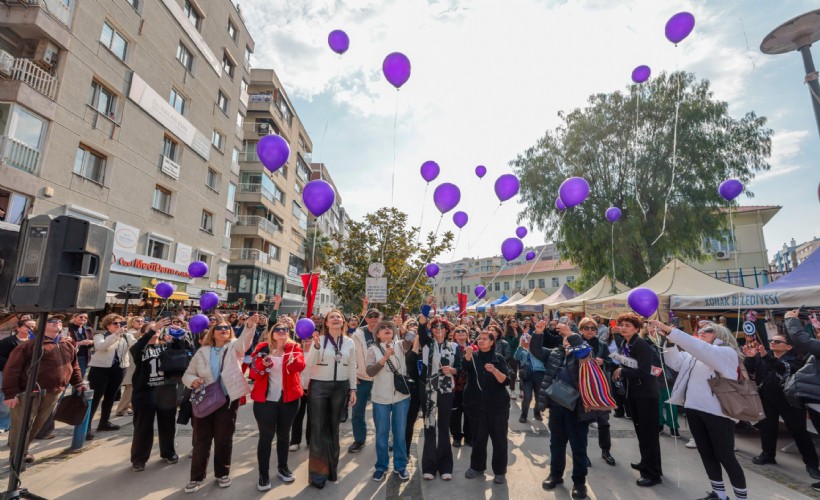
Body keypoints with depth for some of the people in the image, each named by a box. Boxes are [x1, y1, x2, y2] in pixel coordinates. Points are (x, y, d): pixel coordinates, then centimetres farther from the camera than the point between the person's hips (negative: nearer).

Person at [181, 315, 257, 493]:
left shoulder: (234, 347, -3)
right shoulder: (202, 352, 4)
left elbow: (245, 339, -25)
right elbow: (187, 374, 10)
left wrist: (250, 325, -47)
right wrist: (193, 380, -14)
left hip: (228, 400, -1)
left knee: (224, 439, 10)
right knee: (201, 440, 10)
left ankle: (222, 473, 29)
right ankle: (197, 477, 28)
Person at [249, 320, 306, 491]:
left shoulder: (294, 347, -2)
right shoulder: (262, 348, -2)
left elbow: (300, 365, -19)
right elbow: (254, 373, -4)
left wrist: (293, 361, -42)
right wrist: (263, 365, -25)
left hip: (288, 398, 1)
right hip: (265, 399, -1)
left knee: (284, 434, 16)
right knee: (266, 436, 2)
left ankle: (282, 468, 33)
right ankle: (263, 475, 17)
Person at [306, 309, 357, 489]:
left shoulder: (349, 342, 2)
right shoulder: (319, 339, -7)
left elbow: (352, 368, 7)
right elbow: (310, 363, -15)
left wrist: (353, 389, 5)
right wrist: (316, 346, -29)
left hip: (340, 387, 3)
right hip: (319, 386, -2)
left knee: (334, 426, 13)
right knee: (318, 427, 2)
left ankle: (332, 467, 29)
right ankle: (318, 471, 15)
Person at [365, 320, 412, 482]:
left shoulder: (400, 346, 1)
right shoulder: (373, 350, -3)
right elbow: (370, 372, -14)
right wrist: (385, 357, -25)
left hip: (401, 396, 1)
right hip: (381, 398, -1)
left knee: (400, 433, 12)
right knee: (382, 434, 11)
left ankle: (400, 465, 28)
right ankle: (381, 466, 28)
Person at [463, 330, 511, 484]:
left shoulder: (499, 359, 3)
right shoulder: (473, 357, 5)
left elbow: (506, 381, -7)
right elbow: (465, 367, -18)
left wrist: (494, 370, -25)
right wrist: (468, 354, -39)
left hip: (497, 404, -1)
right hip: (476, 404, 1)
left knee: (499, 437, 3)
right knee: (478, 437, 9)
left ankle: (500, 471, 19)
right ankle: (477, 466, 28)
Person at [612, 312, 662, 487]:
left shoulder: (642, 345, -20)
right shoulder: (623, 346, 5)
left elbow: (644, 371, -27)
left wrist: (621, 371, -20)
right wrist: (618, 372, -3)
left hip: (647, 394, -8)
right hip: (633, 393, 8)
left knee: (649, 432, 0)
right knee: (640, 430, 20)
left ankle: (653, 473, 10)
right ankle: (646, 463, 37)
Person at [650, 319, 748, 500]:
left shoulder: (727, 353, -7)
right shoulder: (694, 354, 15)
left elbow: (701, 348, -25)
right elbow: (675, 362, 4)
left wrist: (670, 330, -31)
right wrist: (669, 340, -9)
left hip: (717, 411, -7)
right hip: (694, 409, 7)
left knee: (725, 456, 3)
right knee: (706, 453, 15)